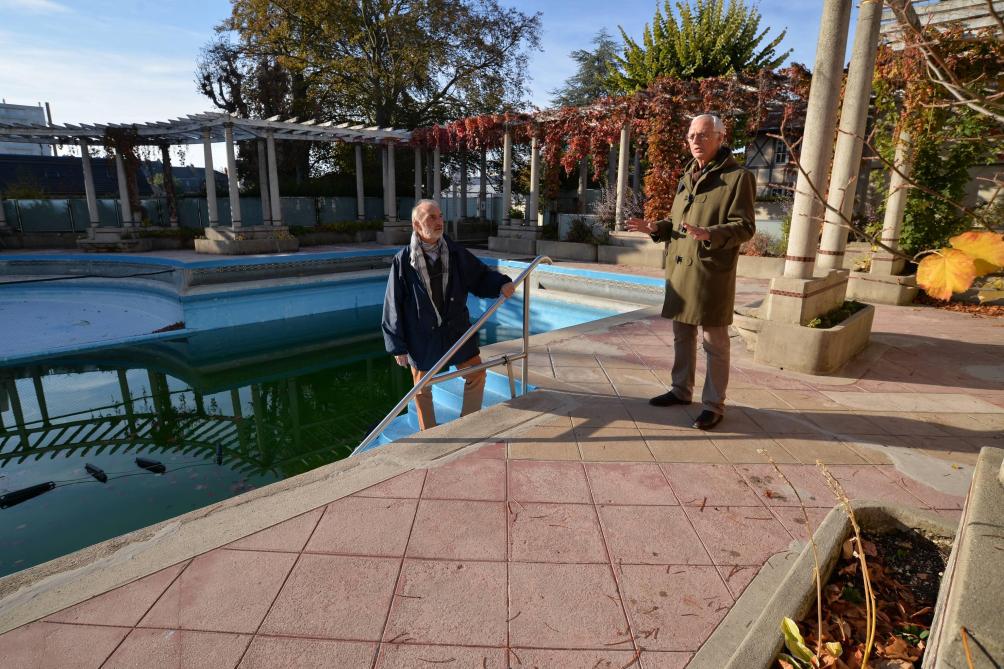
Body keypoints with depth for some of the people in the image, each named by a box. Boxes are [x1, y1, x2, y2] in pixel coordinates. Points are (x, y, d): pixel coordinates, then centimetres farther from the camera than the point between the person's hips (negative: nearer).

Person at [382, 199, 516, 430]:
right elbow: (393, 306, -8)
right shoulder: (403, 260, -11)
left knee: (476, 374, 10)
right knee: (422, 390, 12)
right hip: (421, 338, -3)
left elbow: (480, 275, 8)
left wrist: (501, 284, -15)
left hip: (456, 330, 3)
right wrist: (398, 347, -8)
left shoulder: (455, 252, -2)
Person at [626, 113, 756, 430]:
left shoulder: (737, 176, -7)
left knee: (714, 342, 1)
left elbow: (744, 227, -13)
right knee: (682, 336, 16)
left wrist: (710, 234, -30)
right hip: (680, 270, 7)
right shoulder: (688, 177, 16)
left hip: (711, 273, -7)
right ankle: (681, 390, 31)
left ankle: (714, 405, 12)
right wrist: (655, 227, 3)